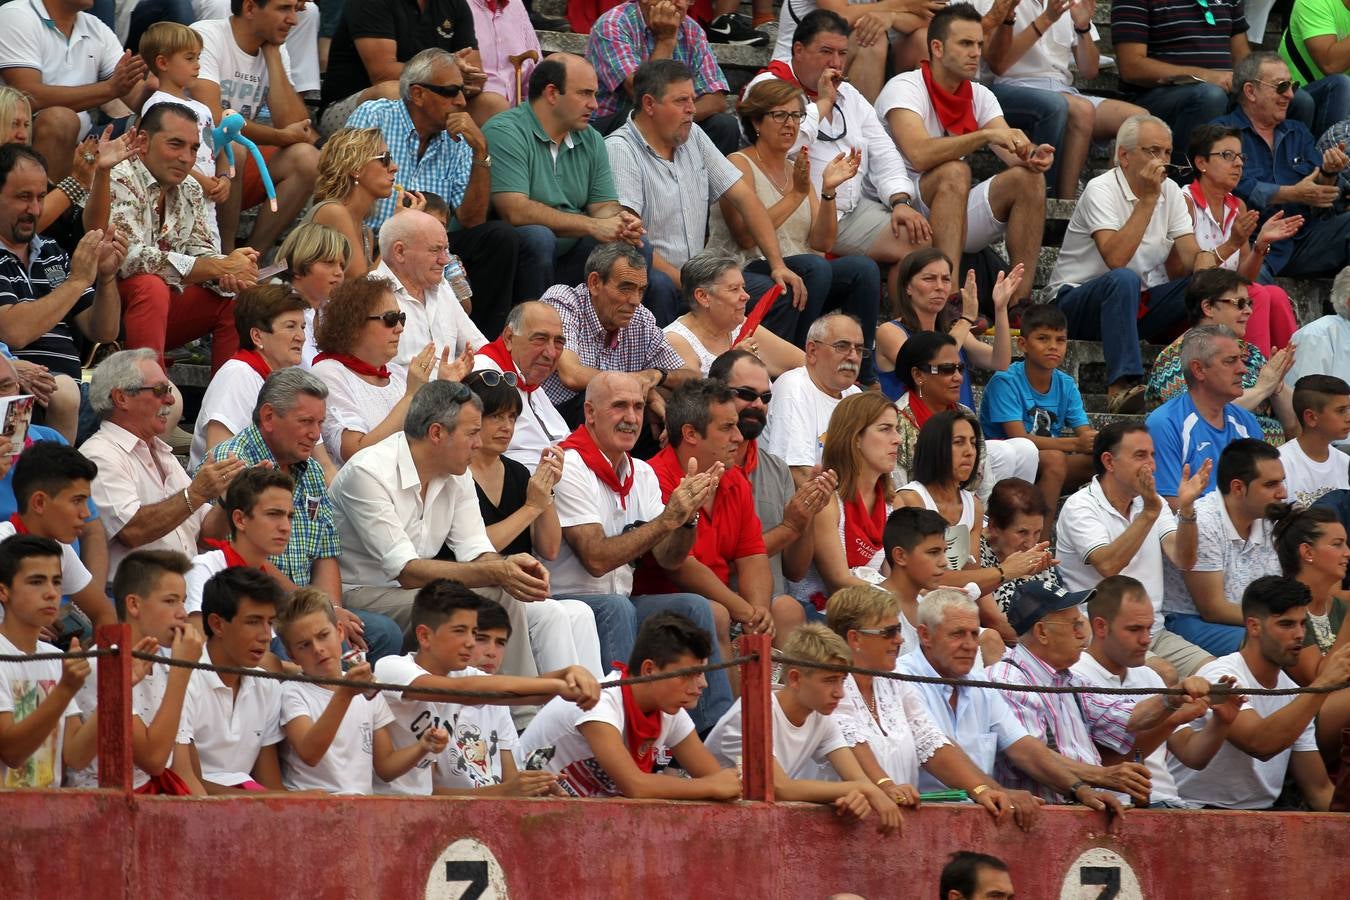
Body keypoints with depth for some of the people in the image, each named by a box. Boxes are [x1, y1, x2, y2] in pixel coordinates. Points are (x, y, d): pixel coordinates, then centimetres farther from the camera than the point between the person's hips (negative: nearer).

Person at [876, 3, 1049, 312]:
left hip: (958, 218, 7)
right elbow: (919, 155, -30)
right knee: (954, 172, -33)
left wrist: (1032, 156, -28)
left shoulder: (979, 96, 9)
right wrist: (987, 135, -35)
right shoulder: (904, 88, -12)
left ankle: (1021, 302, -18)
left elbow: (1013, 152, -4)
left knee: (1029, 177, -12)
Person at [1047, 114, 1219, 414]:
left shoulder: (1169, 190, 6)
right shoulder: (1101, 190, -14)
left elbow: (1189, 256, 0)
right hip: (1079, 304, -6)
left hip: (1140, 303, 6)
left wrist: (1205, 257, -26)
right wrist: (1148, 199, -25)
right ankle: (1121, 386, -48)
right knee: (1124, 280, -38)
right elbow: (1115, 259, -29)